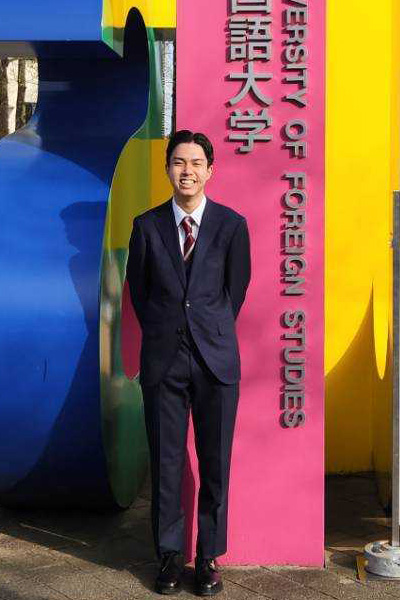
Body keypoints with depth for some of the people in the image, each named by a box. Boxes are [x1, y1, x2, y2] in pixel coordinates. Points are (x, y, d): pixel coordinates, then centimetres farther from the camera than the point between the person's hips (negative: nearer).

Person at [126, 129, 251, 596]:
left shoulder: (232, 224, 1)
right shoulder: (147, 225, 4)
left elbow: (236, 288, 10)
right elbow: (138, 287, 13)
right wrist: (161, 334, 12)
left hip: (216, 358, 0)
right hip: (163, 359, 1)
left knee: (215, 462, 4)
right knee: (166, 461, 6)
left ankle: (209, 557, 18)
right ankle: (169, 555, 20)